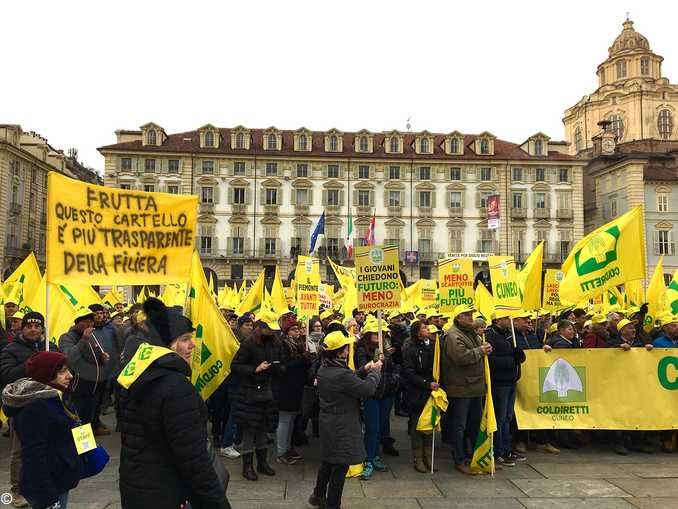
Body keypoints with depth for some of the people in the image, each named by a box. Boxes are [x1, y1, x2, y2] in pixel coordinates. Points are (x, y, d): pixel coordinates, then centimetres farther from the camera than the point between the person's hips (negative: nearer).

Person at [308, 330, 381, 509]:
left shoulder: (323, 369, 0)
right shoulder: (341, 374, -29)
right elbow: (368, 389, -22)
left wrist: (363, 371, 4)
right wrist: (375, 371, -7)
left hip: (327, 424, 9)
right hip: (342, 427, -9)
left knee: (327, 461, 25)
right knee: (340, 467, 7)